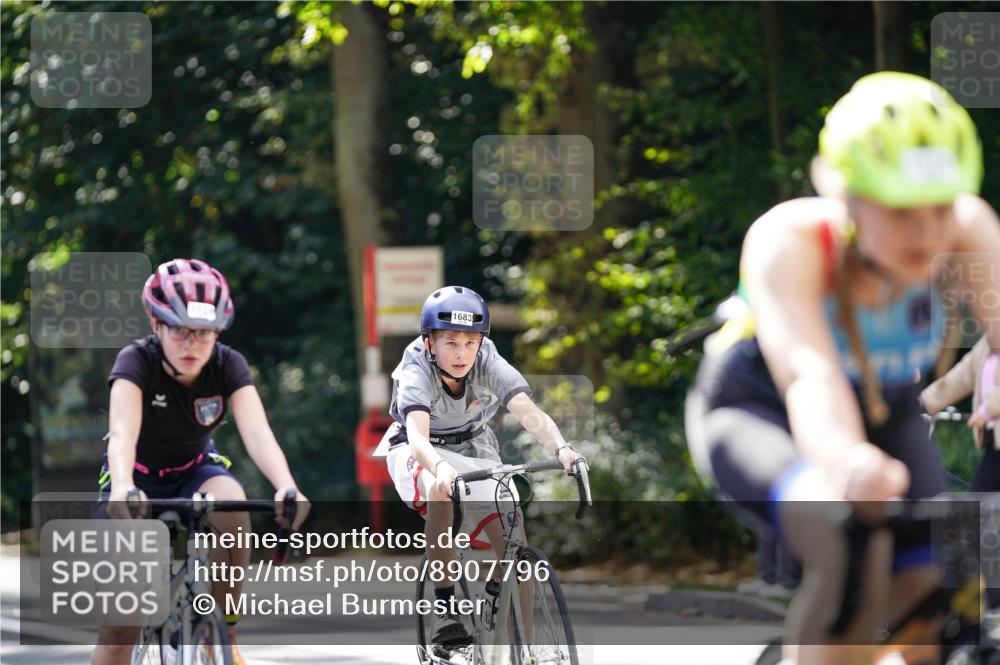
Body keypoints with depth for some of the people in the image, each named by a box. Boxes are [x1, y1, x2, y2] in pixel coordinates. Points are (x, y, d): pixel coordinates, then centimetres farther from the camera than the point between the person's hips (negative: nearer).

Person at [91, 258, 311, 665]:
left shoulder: (229, 365, -21)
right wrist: (123, 489, -65)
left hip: (195, 470, 2)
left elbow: (257, 433, -35)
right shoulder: (137, 361, -28)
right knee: (120, 628, -12)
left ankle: (224, 631, -17)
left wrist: (287, 487, -55)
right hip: (139, 476, -1)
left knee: (233, 512, -35)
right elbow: (122, 434, -44)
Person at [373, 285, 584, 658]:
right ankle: (445, 609, -33)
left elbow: (528, 411, -40)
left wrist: (560, 448, -59)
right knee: (440, 491, -38)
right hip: (419, 453, -3)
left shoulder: (490, 366, -24)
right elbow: (417, 433, -48)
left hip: (474, 449, 3)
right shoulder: (416, 374, -31)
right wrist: (440, 466, -70)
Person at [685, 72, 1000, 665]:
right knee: (846, 535, -35)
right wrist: (846, 460, -73)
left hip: (885, 411, 4)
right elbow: (809, 373, -51)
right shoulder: (789, 242, -35)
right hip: (754, 411, -4)